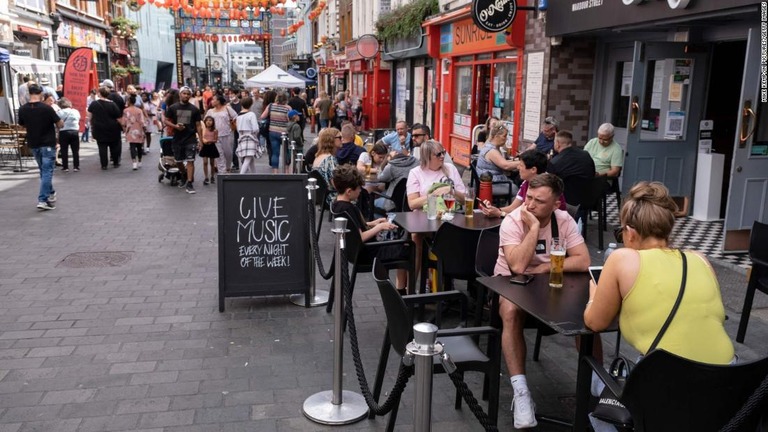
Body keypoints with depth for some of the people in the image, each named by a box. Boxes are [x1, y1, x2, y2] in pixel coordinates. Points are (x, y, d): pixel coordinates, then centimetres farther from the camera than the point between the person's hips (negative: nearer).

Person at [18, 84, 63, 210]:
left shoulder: (22, 109, -3)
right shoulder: (46, 108, -18)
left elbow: (23, 125, 12)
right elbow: (60, 124, -11)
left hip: (33, 144, 5)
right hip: (48, 144, -5)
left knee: (43, 170, 21)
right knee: (47, 171, -3)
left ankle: (50, 193, 34)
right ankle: (43, 200, -9)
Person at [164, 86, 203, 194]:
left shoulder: (194, 109, 1)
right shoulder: (172, 108, 3)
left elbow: (198, 126, 2)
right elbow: (166, 121, 5)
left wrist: (200, 140, -3)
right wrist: (175, 126, -15)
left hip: (191, 139, -2)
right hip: (177, 139, 2)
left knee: (190, 161, -11)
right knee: (178, 161, 13)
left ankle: (189, 183, -9)